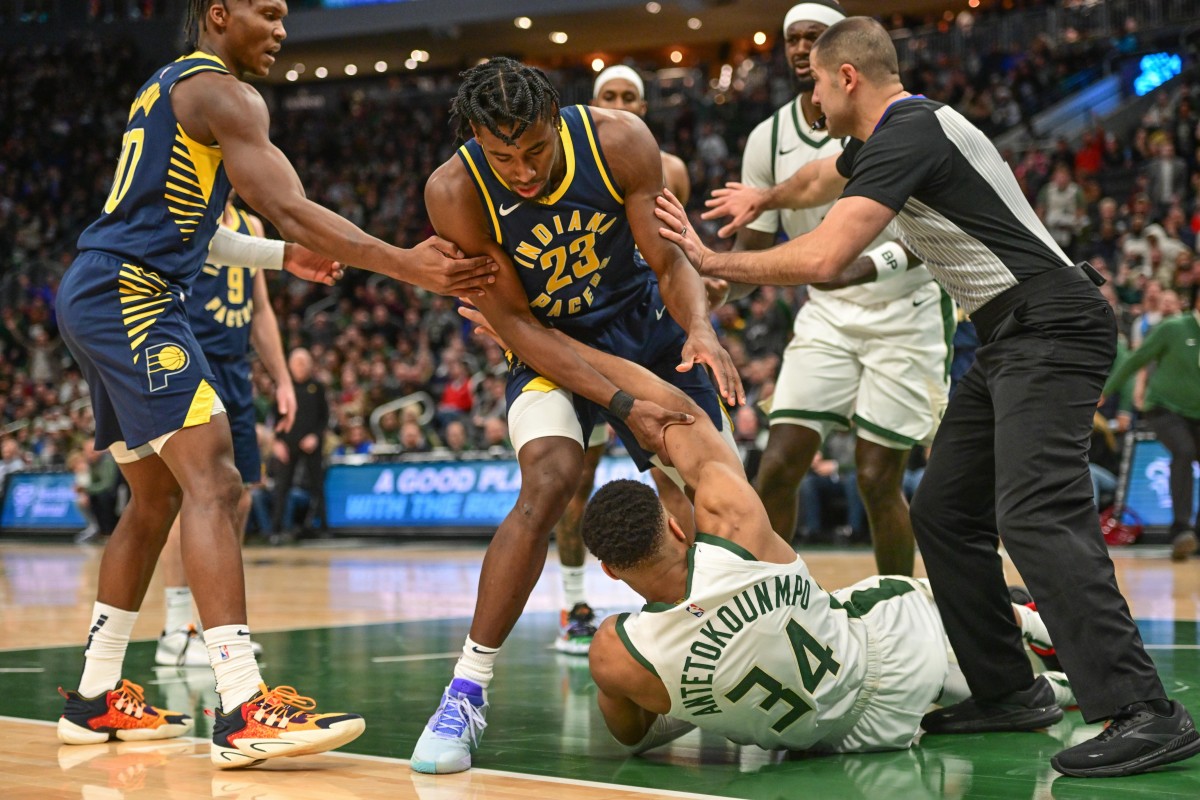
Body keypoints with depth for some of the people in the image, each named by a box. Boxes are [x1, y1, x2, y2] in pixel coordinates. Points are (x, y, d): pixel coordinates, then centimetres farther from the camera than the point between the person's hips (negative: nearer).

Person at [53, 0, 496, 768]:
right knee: (214, 480, -20)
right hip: (131, 296, -11)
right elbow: (293, 209, -18)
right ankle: (244, 710, -30)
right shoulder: (222, 93, -8)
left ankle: (97, 698, 24)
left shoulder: (166, 89, 24)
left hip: (100, 295, 11)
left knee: (157, 497, 17)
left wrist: (280, 255, 30)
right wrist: (411, 266, -19)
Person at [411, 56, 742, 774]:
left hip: (644, 324, 3)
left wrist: (700, 328, -37)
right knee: (550, 480, -29)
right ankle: (466, 694, -22)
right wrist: (622, 406, -28)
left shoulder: (619, 140, -23)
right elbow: (515, 324, -21)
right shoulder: (455, 193, -27)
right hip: (550, 343, -3)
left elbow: (670, 261, -15)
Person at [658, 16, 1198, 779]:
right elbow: (819, 180, 41)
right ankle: (1007, 692, 15)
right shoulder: (889, 135, 17)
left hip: (1051, 332, -11)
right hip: (1012, 340, 11)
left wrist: (715, 261, -10)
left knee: (1035, 517, -23)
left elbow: (823, 259, -24)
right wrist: (762, 200, 59)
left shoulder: (909, 136, -15)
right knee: (945, 512, 10)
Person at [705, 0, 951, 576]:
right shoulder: (768, 139, 0)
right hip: (826, 316, 4)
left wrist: (869, 267, -34)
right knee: (779, 465, -9)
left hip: (905, 314, -4)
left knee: (878, 478, -4)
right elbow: (751, 247, 8)